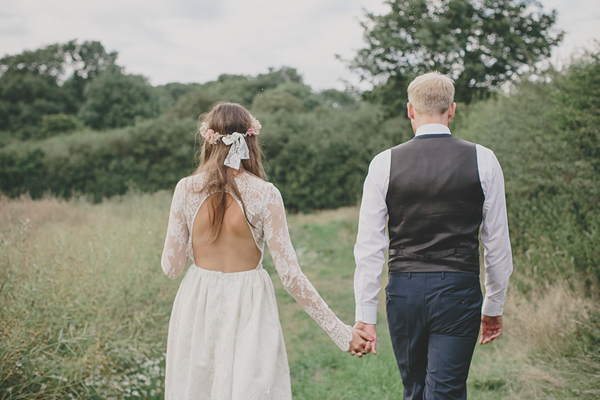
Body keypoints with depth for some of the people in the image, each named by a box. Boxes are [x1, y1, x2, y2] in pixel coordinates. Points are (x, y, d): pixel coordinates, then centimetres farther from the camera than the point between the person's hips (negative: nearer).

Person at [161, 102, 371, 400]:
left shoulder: (186, 189, -5)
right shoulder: (265, 194, -10)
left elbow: (171, 267, -3)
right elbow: (290, 274, -14)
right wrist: (338, 330, -9)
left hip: (198, 307, 2)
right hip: (249, 309, -2)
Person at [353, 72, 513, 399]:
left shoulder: (384, 163, -2)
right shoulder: (482, 160, -2)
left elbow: (369, 246, -4)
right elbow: (497, 242, 2)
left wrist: (365, 315, 2)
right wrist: (494, 306, 13)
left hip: (404, 290, 2)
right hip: (459, 292, -1)